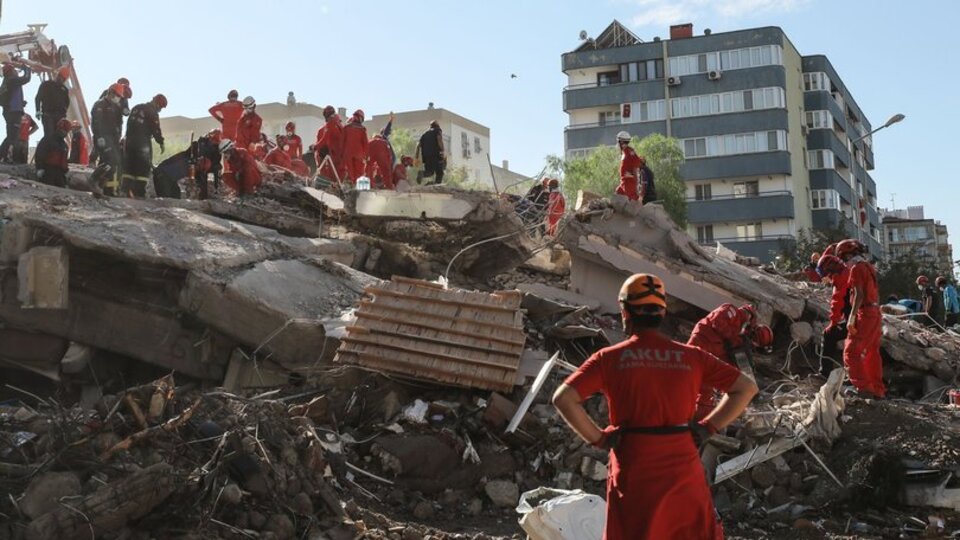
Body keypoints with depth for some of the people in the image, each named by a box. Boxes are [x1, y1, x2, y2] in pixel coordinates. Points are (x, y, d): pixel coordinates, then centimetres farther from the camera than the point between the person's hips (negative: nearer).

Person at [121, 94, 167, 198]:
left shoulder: (136, 108, 16)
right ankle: (139, 192, -9)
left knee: (129, 166, 11)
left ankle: (125, 189, 3)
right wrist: (161, 142, -3)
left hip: (130, 140, 7)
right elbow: (156, 129, -11)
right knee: (144, 166, -2)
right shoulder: (152, 113, -8)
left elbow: (129, 123, 19)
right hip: (143, 142, -7)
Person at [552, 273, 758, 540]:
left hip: (633, 475, -1)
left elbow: (563, 398, -13)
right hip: (684, 470, 2)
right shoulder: (691, 357, 1)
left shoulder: (610, 358, -5)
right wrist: (708, 427, 6)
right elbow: (747, 387, 5)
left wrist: (597, 438, -4)